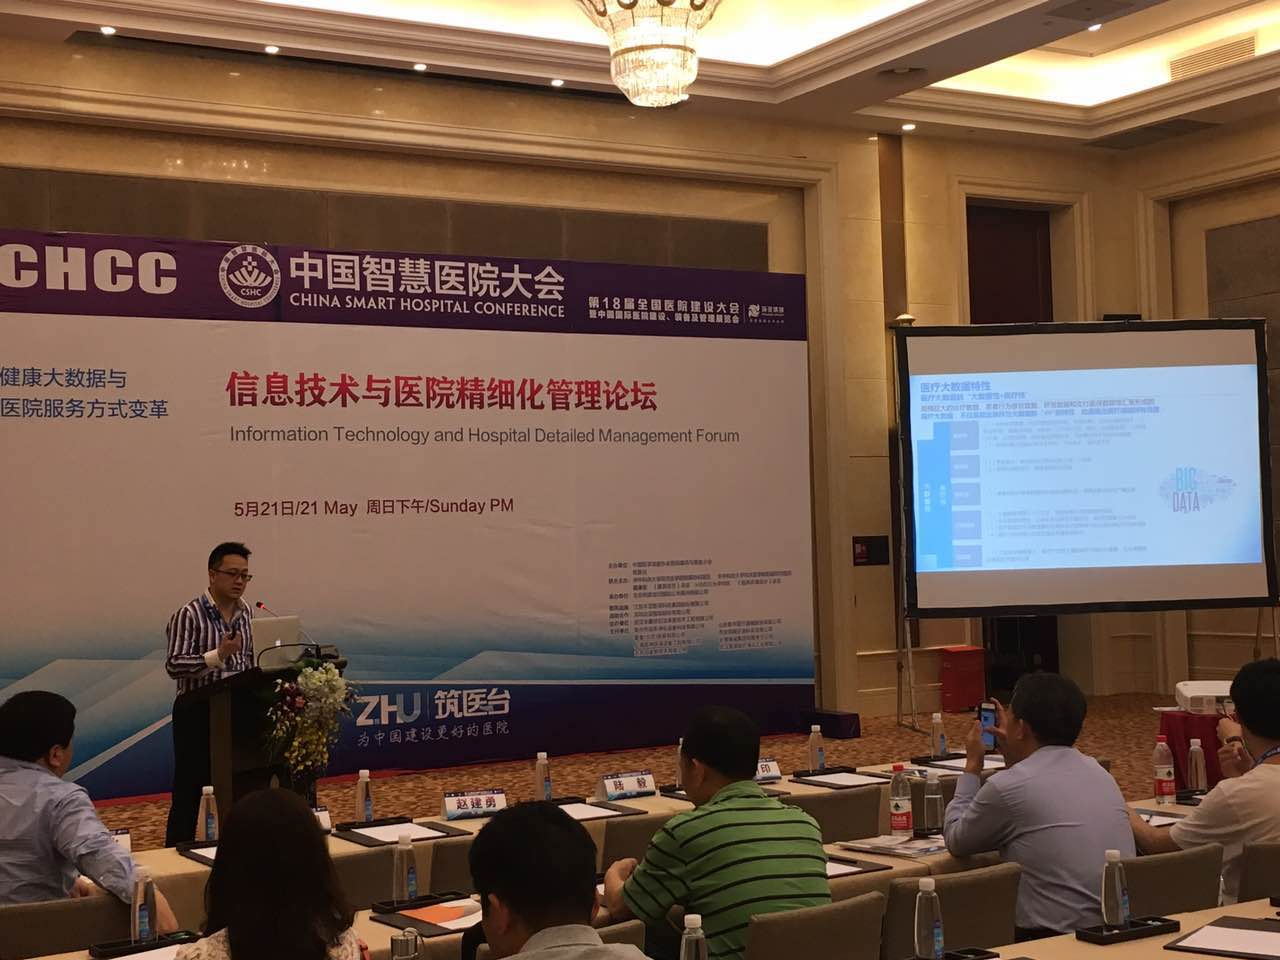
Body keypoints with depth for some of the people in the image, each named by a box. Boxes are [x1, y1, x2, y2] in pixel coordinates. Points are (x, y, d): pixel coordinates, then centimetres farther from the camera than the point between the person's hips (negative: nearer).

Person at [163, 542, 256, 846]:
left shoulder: (246, 614, 9)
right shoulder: (188, 615, -12)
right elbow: (174, 665, -19)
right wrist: (218, 655, -30)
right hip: (197, 713, -6)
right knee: (189, 790, -1)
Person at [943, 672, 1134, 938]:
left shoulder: (1005, 787, -12)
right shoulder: (1099, 773, 8)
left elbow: (956, 841, 7)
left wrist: (972, 765, 15)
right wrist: (1013, 756, 30)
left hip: (1054, 937, -7)